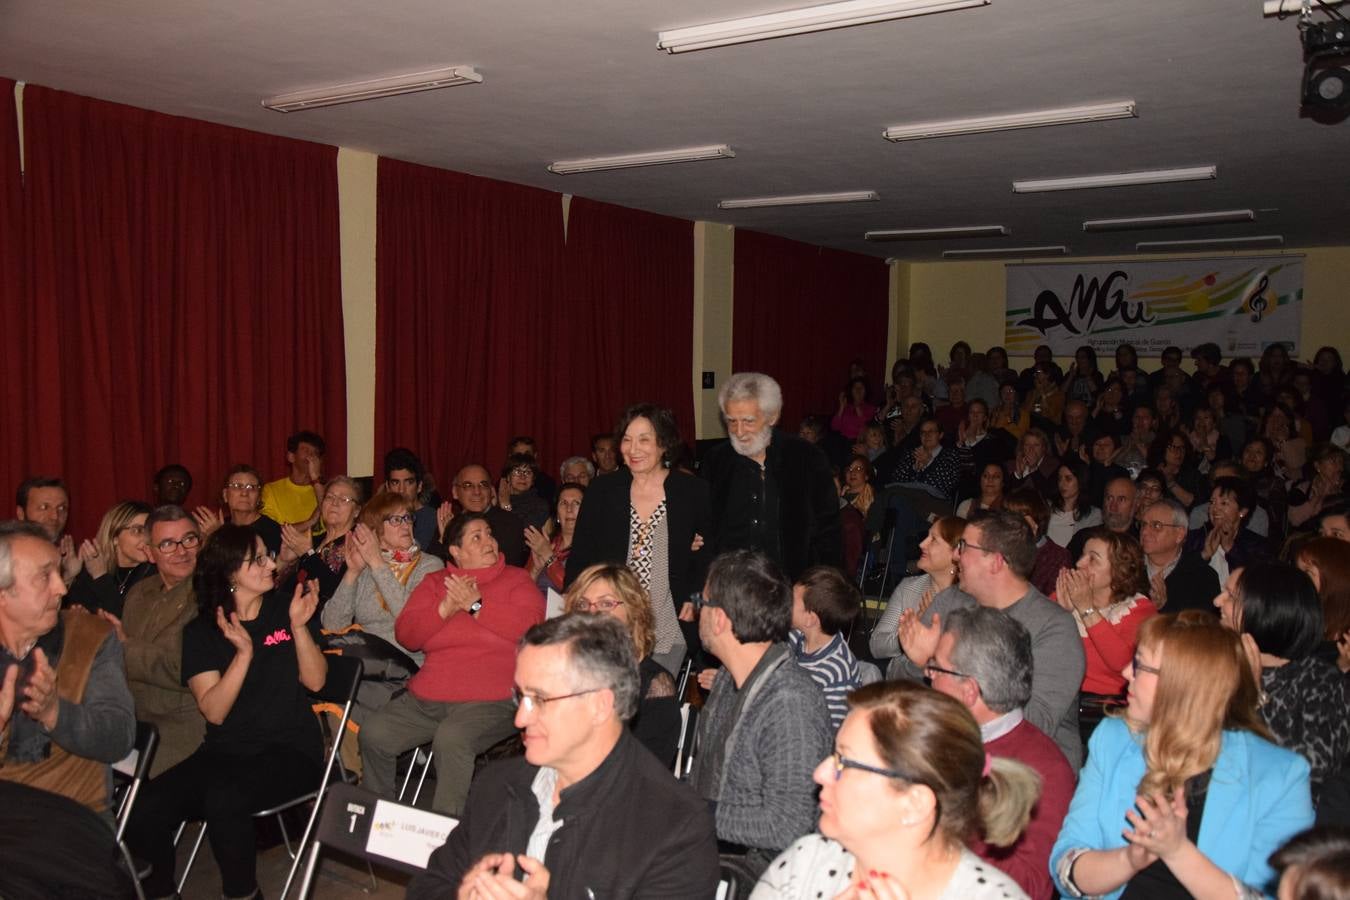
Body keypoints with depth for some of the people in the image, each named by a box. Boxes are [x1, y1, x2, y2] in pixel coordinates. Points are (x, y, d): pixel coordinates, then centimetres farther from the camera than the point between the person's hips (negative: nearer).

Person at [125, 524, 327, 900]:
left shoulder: (287, 608, 5)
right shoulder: (201, 631, 5)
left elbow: (315, 681, -1)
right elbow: (214, 711, -6)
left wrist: (299, 627, -14)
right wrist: (244, 653, -19)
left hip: (290, 750, -2)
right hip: (225, 751, 2)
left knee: (223, 798, -32)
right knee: (145, 811, -21)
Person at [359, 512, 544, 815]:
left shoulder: (516, 579, 7)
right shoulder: (435, 584, 18)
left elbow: (530, 625, -12)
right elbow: (405, 634, 8)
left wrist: (475, 605, -9)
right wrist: (446, 608, -6)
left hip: (492, 701, -5)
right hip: (426, 699, 5)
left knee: (452, 739, -33)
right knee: (373, 733, -10)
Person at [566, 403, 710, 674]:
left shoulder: (692, 491, 0)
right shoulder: (602, 490, 3)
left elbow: (710, 553, 7)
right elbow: (580, 556, 5)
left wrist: (695, 599, -4)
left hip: (669, 629, 0)